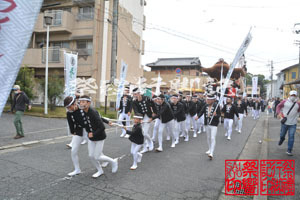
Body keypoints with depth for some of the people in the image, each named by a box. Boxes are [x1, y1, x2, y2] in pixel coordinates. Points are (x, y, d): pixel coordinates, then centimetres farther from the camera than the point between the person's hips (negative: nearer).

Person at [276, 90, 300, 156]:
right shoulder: (285, 102, -2)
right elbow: (278, 106, 3)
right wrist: (279, 113, -13)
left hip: (293, 124, 1)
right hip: (285, 122, 0)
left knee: (291, 137, -3)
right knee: (282, 135, 14)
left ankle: (289, 150, 5)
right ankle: (282, 139, 50)